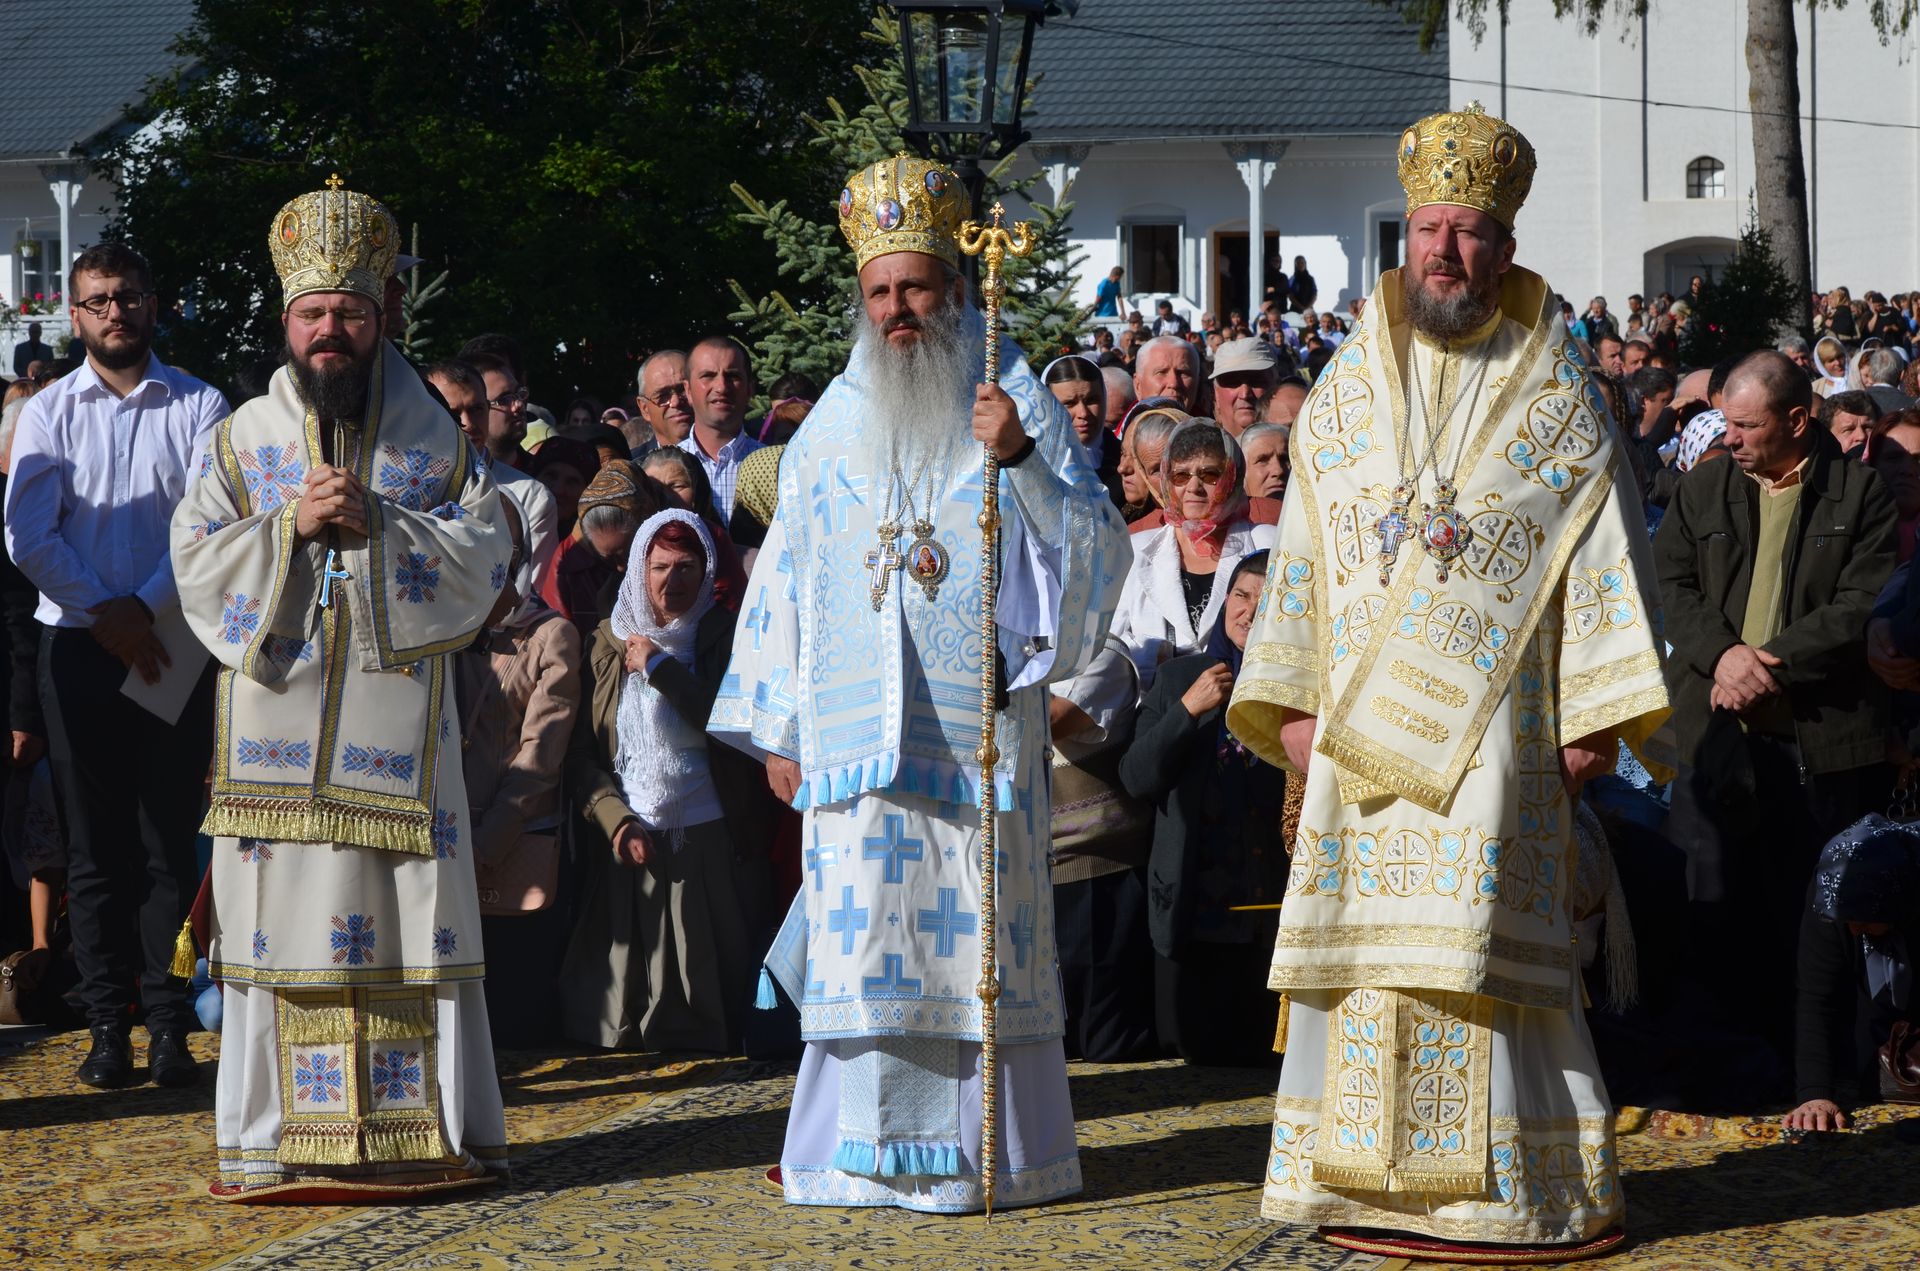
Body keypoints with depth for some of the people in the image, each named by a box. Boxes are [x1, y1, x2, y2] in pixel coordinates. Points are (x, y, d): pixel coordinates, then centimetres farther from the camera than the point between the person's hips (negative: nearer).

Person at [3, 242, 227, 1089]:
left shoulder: (199, 408, 4)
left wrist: (146, 608, -14)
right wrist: (106, 617, -10)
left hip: (173, 646, -1)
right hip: (79, 647, 1)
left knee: (169, 843, -1)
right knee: (95, 848, 3)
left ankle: (168, 1025, 1)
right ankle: (107, 1026, 6)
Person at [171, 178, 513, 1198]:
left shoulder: (434, 441, 8)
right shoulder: (241, 440, 10)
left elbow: (482, 556, -2)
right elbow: (199, 562, 2)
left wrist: (377, 526, -14)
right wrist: (292, 525, -12)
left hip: (396, 718, 0)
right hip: (277, 716, 1)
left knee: (408, 916, -2)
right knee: (281, 915, -2)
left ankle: (425, 1132, 4)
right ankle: (280, 1144, 2)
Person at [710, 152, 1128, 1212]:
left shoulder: (1012, 398, 5)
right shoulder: (835, 421, 13)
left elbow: (1095, 543, -3)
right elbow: (789, 571, 14)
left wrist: (1022, 459, -19)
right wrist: (776, 725, 10)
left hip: (975, 718, -2)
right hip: (858, 720, 2)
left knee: (975, 917, -4)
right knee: (860, 916, -2)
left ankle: (988, 1144, 2)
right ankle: (860, 1141, 3)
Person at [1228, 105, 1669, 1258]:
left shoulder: (1554, 396, 2)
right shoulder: (1347, 391, 11)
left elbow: (1604, 552, -1)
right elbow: (1305, 548, 11)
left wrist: (1595, 713, -8)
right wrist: (1292, 701, 4)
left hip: (1493, 719, -3)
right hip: (1364, 721, 3)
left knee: (1481, 936, -8)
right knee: (1369, 929, 3)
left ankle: (1513, 1185, -2)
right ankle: (1377, 1176, 9)